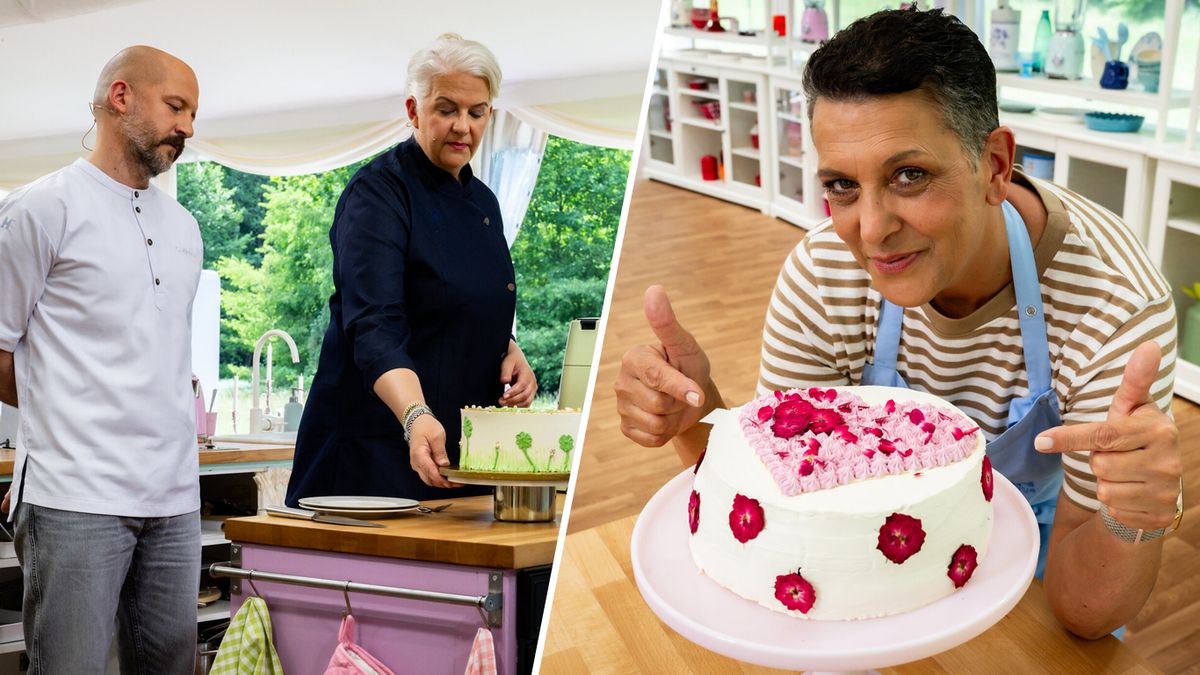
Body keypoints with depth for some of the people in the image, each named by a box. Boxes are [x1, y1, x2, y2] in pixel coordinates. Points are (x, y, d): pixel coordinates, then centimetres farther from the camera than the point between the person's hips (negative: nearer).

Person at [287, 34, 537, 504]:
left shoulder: (483, 201, 10)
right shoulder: (379, 191, -13)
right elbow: (373, 325, -26)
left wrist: (511, 352, -1)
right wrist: (416, 416, -41)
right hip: (380, 445, -7)